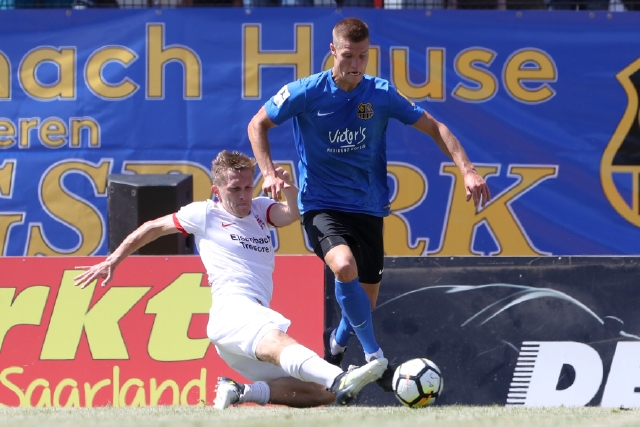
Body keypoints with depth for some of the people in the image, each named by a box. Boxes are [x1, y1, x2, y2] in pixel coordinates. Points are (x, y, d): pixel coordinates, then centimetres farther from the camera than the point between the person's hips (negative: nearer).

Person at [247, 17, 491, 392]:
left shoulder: (382, 94, -4)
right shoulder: (306, 93, -10)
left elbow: (434, 127, 5)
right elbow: (258, 125, 4)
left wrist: (467, 170, -6)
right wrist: (269, 173, -10)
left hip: (368, 207, 3)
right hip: (321, 204, -3)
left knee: (365, 301, 9)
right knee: (345, 266, -33)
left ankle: (337, 342, 45)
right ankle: (374, 357, -21)